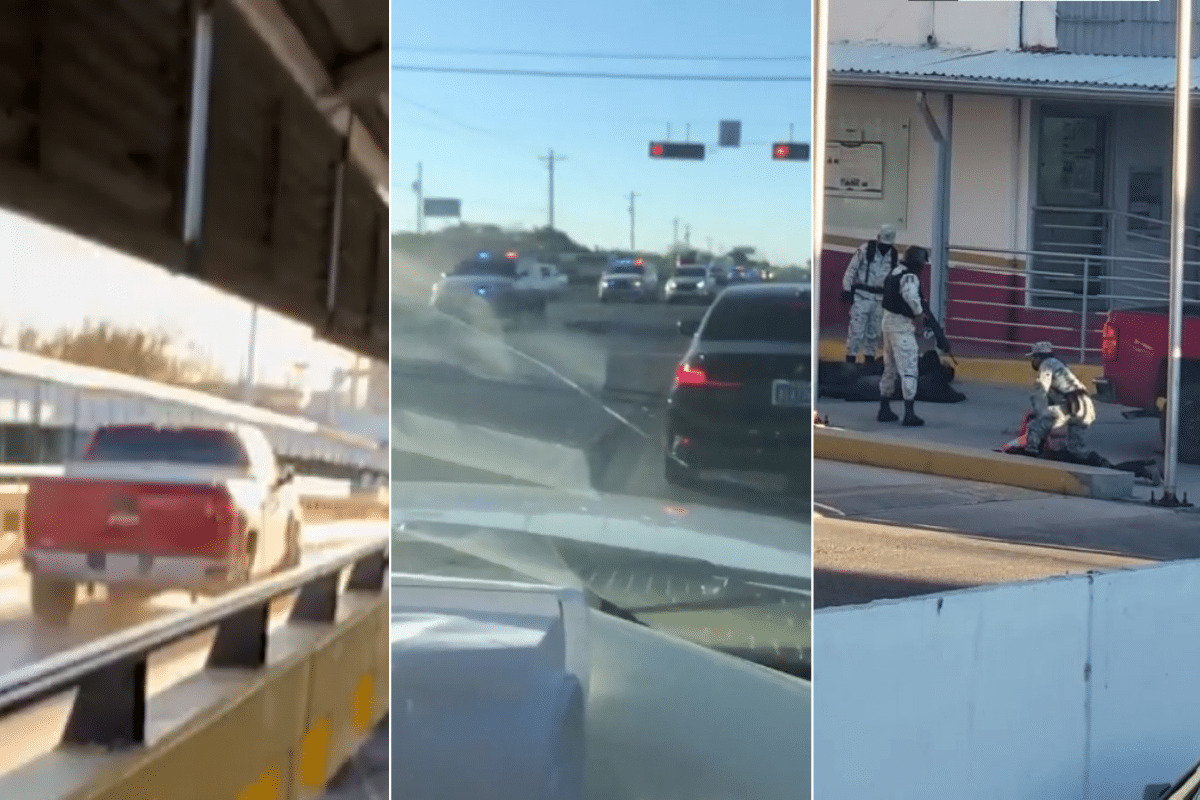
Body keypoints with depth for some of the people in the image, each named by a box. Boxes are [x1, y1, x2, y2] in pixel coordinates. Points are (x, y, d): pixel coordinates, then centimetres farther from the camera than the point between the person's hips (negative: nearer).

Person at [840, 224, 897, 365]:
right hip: (861, 295, -4)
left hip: (880, 298, 4)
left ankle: (869, 356, 18)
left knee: (874, 331, 8)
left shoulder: (894, 255, 8)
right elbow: (851, 269, -3)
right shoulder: (865, 249, -5)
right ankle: (851, 357, -4)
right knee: (857, 328, -9)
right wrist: (846, 290, -8)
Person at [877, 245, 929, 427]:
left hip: (888, 321, 9)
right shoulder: (910, 277, -18)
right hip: (902, 325, -9)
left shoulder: (894, 273, 10)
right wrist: (919, 312, -19)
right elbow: (911, 296, -37)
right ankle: (909, 413, -8)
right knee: (908, 369, -6)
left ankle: (884, 409, 24)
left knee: (890, 368, 18)